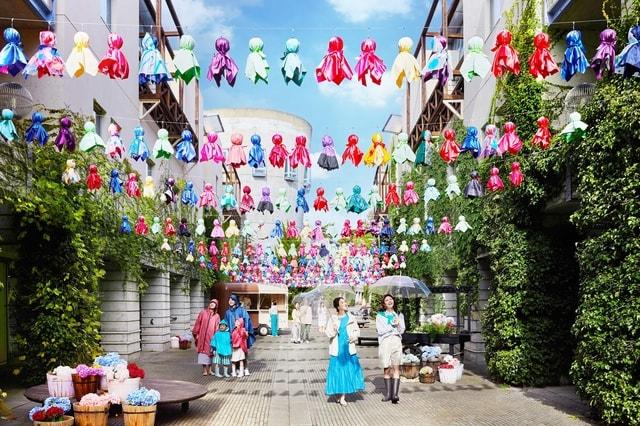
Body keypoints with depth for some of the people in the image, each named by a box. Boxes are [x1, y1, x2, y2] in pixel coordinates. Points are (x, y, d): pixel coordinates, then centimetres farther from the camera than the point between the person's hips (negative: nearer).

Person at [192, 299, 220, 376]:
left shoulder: (216, 316, 10)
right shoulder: (203, 312, 4)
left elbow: (217, 328, 7)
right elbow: (198, 323, 3)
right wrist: (196, 334, -1)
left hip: (211, 337, 2)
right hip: (203, 336, -2)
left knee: (210, 351, 6)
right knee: (203, 350, -3)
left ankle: (209, 369, 16)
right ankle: (204, 370, 3)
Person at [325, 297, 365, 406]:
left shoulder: (350, 317, 7)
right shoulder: (332, 319, 1)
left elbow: (357, 330, 11)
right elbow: (328, 333, -1)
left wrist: (354, 337, -9)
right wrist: (334, 330, -21)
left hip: (348, 348, 2)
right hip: (337, 349, -2)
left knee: (348, 369, 0)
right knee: (337, 370, -2)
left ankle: (342, 397, 9)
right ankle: (338, 395, 13)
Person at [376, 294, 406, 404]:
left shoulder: (399, 315, 20)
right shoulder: (380, 315, 12)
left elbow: (402, 330, 12)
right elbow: (380, 330, -1)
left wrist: (398, 324, -7)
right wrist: (393, 325, -2)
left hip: (396, 342, 1)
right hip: (385, 342, -1)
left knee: (396, 367, -10)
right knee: (387, 369, -1)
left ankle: (395, 394, -15)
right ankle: (388, 393, 6)